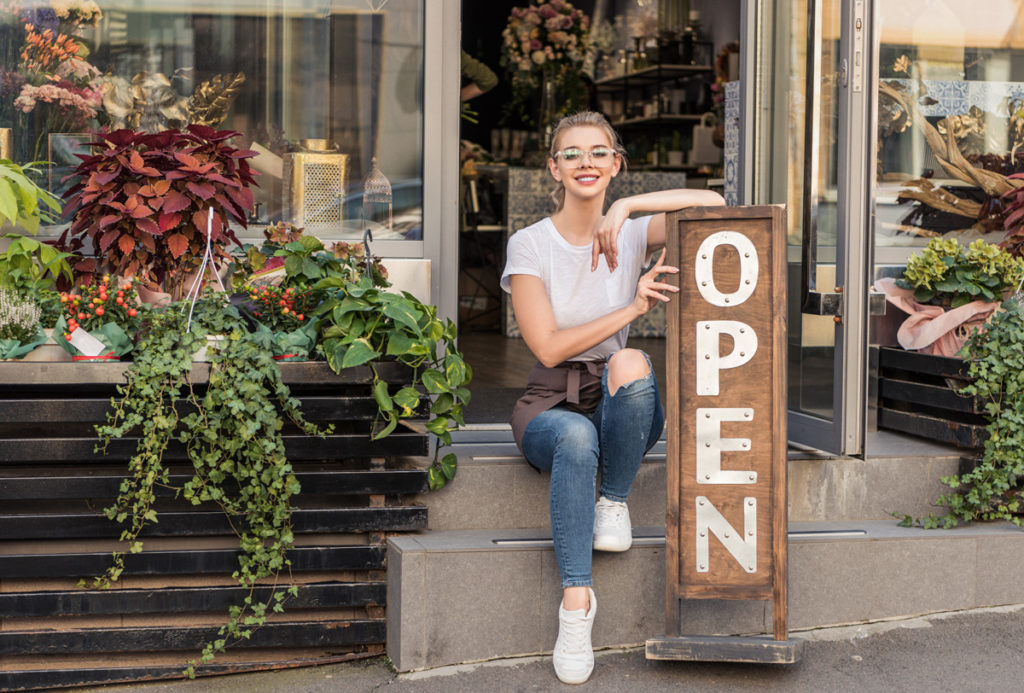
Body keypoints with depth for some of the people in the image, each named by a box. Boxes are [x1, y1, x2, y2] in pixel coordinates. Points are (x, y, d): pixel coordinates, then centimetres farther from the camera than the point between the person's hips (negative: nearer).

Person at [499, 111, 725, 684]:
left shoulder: (635, 234, 4)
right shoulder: (529, 245, -1)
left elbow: (714, 203, -12)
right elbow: (548, 347, -10)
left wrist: (627, 205, -17)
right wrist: (633, 308, -16)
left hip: (624, 405, 2)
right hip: (551, 405, -1)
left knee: (631, 363, -36)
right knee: (577, 438, -39)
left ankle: (615, 503, -14)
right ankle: (576, 599, -34)